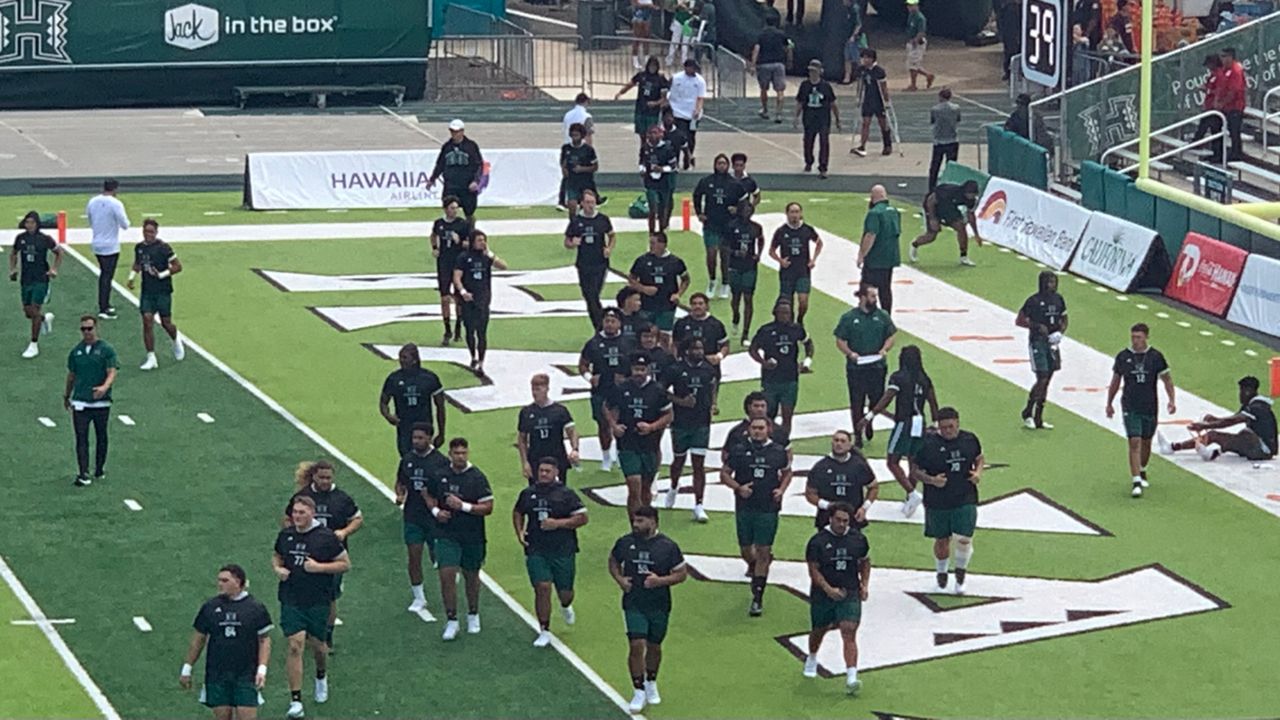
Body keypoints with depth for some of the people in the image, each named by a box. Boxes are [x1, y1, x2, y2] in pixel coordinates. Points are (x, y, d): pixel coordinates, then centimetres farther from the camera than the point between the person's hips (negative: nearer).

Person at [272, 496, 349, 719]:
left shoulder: (326, 537, -7)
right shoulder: (286, 535, 5)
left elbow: (346, 564, -3)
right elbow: (276, 556, 22)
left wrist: (319, 567, -15)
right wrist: (278, 568, -1)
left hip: (318, 602, -1)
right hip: (291, 601, 1)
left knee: (317, 644, 10)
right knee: (295, 645, -10)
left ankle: (321, 677, 46)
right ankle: (295, 701, -9)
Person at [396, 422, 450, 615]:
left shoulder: (440, 461, -9)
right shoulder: (407, 459, 3)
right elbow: (400, 482, 14)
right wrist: (400, 495, -7)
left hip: (435, 517, -3)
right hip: (412, 517, 3)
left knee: (437, 556, 6)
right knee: (414, 556, 1)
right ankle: (419, 599, 12)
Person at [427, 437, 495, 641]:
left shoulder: (477, 477, -10)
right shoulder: (441, 475, 0)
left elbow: (488, 507, -12)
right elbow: (430, 496, 17)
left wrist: (463, 506, -23)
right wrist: (435, 510, -3)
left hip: (472, 536, -1)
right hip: (446, 535, 1)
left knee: (471, 576, 14)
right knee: (447, 575, -9)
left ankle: (473, 616, 34)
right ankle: (451, 621, -1)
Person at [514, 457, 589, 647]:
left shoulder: (566, 494, -2)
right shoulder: (528, 493, 6)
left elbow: (582, 517, -4)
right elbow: (517, 513, 23)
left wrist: (558, 523, -15)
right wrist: (519, 532, 6)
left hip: (563, 551, -1)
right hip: (536, 551, 1)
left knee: (565, 592, 7)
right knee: (542, 588, -12)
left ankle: (565, 607, 47)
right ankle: (544, 632, -1)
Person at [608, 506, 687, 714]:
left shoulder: (668, 546, -7)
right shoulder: (625, 542, -2)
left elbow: (682, 573, -2)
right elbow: (613, 561, 16)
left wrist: (660, 581, -18)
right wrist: (619, 579, -3)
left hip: (659, 606, 0)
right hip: (633, 605, 0)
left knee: (654, 646, 14)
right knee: (636, 645, -11)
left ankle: (651, 683, 38)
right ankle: (639, 691, 0)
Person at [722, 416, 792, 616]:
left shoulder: (778, 453, 2)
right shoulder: (740, 452, -1)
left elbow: (787, 473, 18)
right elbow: (724, 474, 6)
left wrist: (781, 490, 0)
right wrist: (738, 487, -11)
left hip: (768, 509, -1)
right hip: (744, 508, 1)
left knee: (762, 552, -4)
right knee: (746, 550, 11)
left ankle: (757, 598, -1)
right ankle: (753, 565, 48)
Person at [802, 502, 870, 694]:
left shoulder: (858, 539, 1)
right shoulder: (818, 541, -9)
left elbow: (865, 562, 16)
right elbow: (813, 570, -9)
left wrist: (864, 585, 5)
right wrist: (828, 589, -21)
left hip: (850, 594, 0)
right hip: (822, 594, 0)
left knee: (849, 633, -14)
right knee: (819, 630, 18)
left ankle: (851, 677, -22)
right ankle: (812, 658, 51)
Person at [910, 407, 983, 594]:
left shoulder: (970, 439, -2)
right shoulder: (928, 443, -11)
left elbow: (980, 458, 18)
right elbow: (915, 471, -4)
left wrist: (978, 472, -3)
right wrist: (931, 480, -22)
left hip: (966, 500, 1)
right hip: (937, 502, -1)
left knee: (963, 540, -10)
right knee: (942, 541, 12)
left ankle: (961, 573, 20)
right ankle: (942, 575, 40)